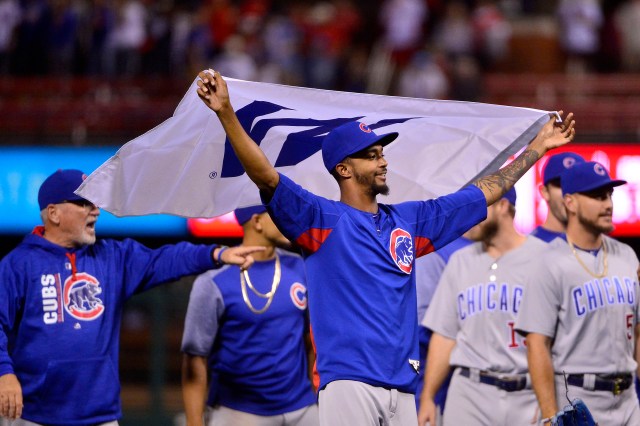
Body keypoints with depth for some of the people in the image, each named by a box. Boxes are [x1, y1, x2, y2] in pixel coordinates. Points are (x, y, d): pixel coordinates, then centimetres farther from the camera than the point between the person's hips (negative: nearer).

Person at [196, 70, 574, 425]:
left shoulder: (409, 220, 20)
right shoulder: (323, 219, 4)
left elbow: (486, 192, 28)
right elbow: (266, 176, -10)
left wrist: (538, 147, 31)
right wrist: (226, 113, -22)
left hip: (403, 387, 6)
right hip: (349, 385, -6)